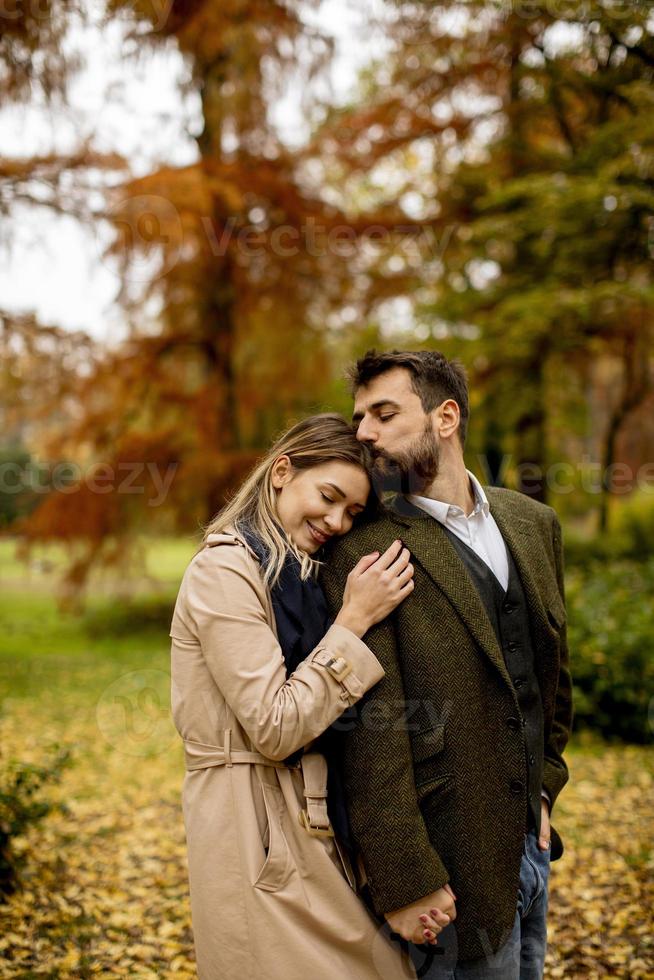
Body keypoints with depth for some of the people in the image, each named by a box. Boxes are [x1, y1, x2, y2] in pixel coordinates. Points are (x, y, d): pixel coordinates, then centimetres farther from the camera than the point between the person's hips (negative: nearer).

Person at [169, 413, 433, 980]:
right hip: (256, 832, -9)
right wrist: (354, 620, -18)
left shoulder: (296, 573, 13)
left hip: (309, 818, 9)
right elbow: (276, 729, -19)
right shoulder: (224, 571, -15)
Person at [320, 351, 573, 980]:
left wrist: (543, 787, 14)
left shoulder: (532, 522, 7)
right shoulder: (363, 548, -14)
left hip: (530, 837, 7)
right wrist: (402, 880, -19)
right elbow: (372, 726, -18)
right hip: (450, 855, -6)